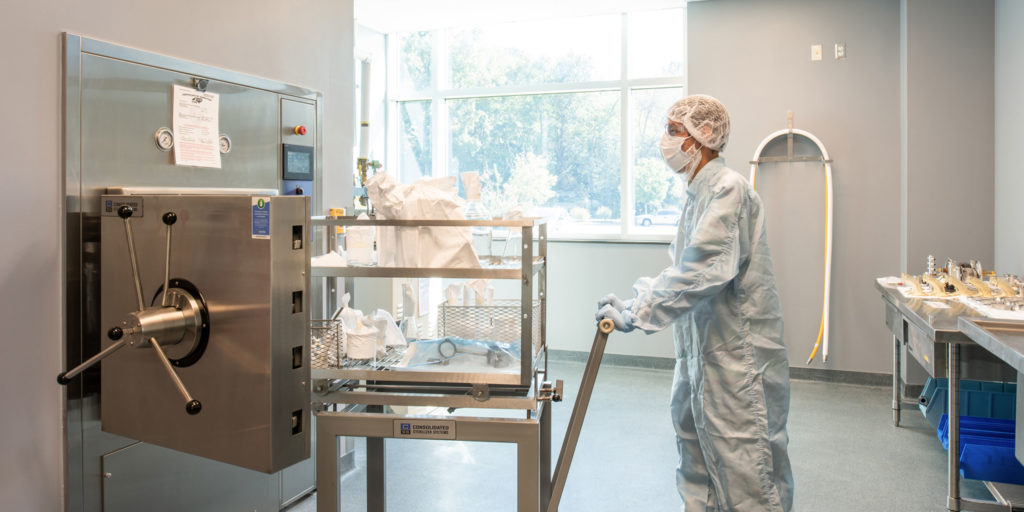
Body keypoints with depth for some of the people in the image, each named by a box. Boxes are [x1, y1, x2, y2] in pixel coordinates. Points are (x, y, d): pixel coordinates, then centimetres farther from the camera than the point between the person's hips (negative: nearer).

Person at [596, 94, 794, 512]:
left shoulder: (728, 189, -18)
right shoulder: (697, 194, 13)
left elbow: (702, 272, -28)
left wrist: (634, 315, -25)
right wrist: (631, 300, 4)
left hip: (737, 353, -10)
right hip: (701, 351, 10)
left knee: (744, 461, 1)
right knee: (696, 448, 20)